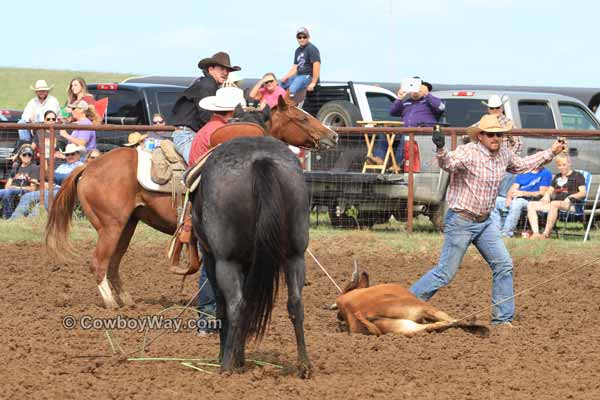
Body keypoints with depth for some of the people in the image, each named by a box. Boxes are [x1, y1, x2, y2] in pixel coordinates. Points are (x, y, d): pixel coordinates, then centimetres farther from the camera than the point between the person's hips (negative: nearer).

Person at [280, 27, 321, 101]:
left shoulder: (312, 49, -9)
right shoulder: (298, 50, 19)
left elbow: (316, 65, -18)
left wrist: (313, 83, -23)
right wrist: (286, 76, 4)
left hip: (308, 76, -10)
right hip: (298, 75, 10)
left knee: (291, 91, -30)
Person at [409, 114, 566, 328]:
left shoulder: (504, 154, 4)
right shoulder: (468, 152, -20)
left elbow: (521, 165, 26)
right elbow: (449, 162, -40)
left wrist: (550, 153, 30)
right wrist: (440, 150, -62)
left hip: (485, 222, 7)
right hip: (461, 221, -7)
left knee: (503, 265, 3)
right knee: (446, 272, -6)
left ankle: (503, 318, 12)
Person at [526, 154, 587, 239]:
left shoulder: (577, 175, 10)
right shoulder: (557, 177, 30)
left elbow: (583, 193, -1)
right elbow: (550, 190, 31)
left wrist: (570, 197, -18)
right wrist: (546, 196, 6)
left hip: (570, 204, -7)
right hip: (555, 201, 7)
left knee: (554, 204, -42)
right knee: (531, 205, -14)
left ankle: (546, 234, -45)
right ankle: (536, 233, -31)